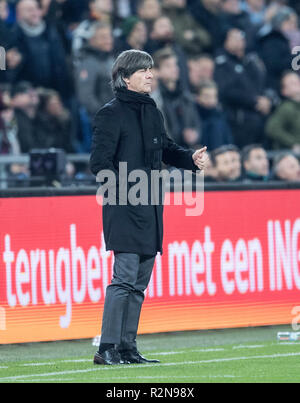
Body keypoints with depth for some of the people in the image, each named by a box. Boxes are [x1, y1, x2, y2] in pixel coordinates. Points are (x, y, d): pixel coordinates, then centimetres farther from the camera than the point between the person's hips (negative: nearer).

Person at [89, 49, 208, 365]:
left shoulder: (151, 111, 16)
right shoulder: (112, 113, -8)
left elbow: (165, 149, 27)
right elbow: (99, 162, -12)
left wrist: (191, 158, 9)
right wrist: (121, 185, -28)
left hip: (150, 208, 8)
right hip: (124, 208, -8)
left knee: (140, 281, 10)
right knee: (125, 277, -13)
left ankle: (127, 347, 16)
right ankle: (106, 349, -11)